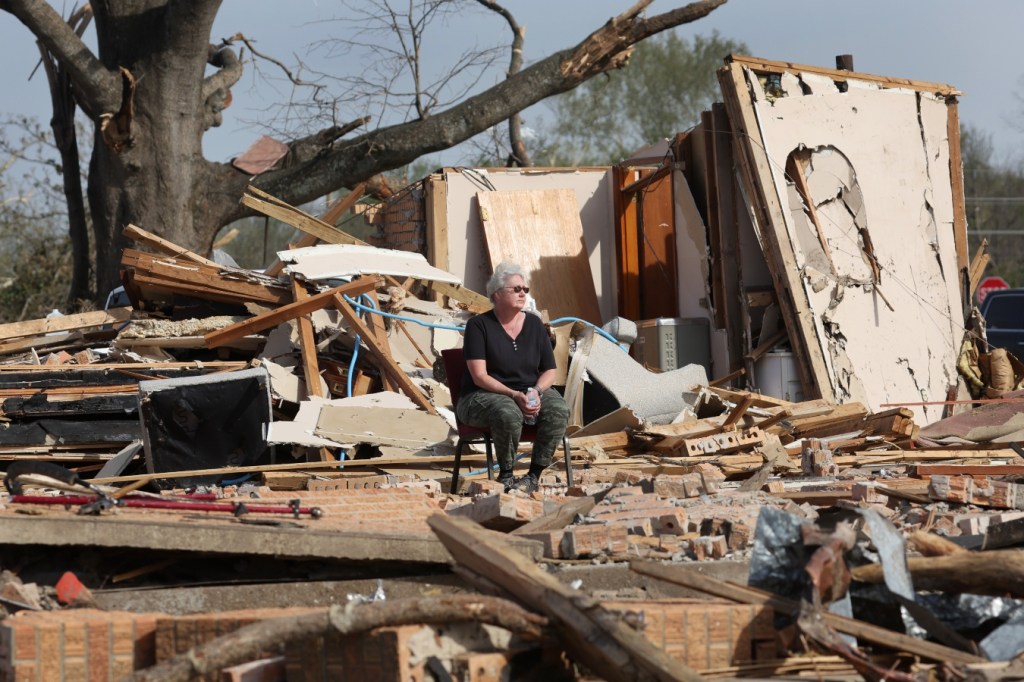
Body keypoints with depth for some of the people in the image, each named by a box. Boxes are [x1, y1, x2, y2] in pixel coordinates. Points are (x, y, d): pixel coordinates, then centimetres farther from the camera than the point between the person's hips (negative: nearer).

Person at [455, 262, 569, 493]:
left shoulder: (534, 324, 9)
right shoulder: (479, 325, -6)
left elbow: (549, 370, 10)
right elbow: (479, 376, -14)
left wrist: (537, 391, -13)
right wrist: (515, 395, -26)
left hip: (530, 392, 5)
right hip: (483, 396, -5)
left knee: (559, 410, -27)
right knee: (509, 414, -39)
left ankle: (534, 474, -20)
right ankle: (505, 475, -18)